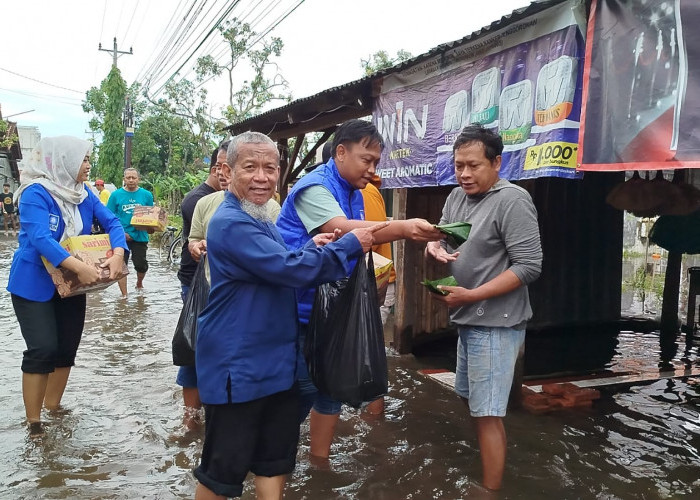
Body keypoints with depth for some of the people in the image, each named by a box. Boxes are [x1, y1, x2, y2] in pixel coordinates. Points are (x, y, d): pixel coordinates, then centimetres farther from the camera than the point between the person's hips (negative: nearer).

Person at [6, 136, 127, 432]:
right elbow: (40, 238, -32)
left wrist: (117, 254, -26)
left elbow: (111, 222, -6)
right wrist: (78, 266, -42)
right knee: (43, 349, -11)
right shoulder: (36, 192, -19)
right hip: (34, 283, -6)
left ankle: (52, 406, 29)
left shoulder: (84, 194, 1)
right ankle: (33, 420, 2)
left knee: (68, 346, 11)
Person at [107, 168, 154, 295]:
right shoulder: (116, 195, 1)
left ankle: (139, 283, 35)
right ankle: (124, 294, 15)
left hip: (140, 236, 0)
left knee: (141, 265, 3)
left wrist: (150, 227, -11)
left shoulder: (146, 195, 4)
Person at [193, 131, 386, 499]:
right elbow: (291, 270, -26)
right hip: (237, 367, -10)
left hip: (275, 361, 10)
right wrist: (351, 245, -16)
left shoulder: (260, 219, 11)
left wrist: (310, 248, 1)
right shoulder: (232, 223, -22)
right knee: (223, 469, 6)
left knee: (276, 459, 19)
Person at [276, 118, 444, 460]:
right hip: (298, 310, -8)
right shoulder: (314, 187, -18)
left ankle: (320, 459, 29)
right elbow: (342, 230, -34)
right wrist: (403, 228, -43)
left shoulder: (355, 194, 10)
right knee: (303, 389, -3)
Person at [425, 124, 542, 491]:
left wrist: (470, 295, -23)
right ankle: (487, 459, 41)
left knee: (486, 413, -3)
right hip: (468, 321, 9)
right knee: (470, 399, 22)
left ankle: (491, 489, 11)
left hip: (495, 324, -9)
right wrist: (433, 247, -10)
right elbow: (440, 238, 15)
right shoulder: (457, 197, 8)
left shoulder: (512, 200, -16)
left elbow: (529, 266, -20)